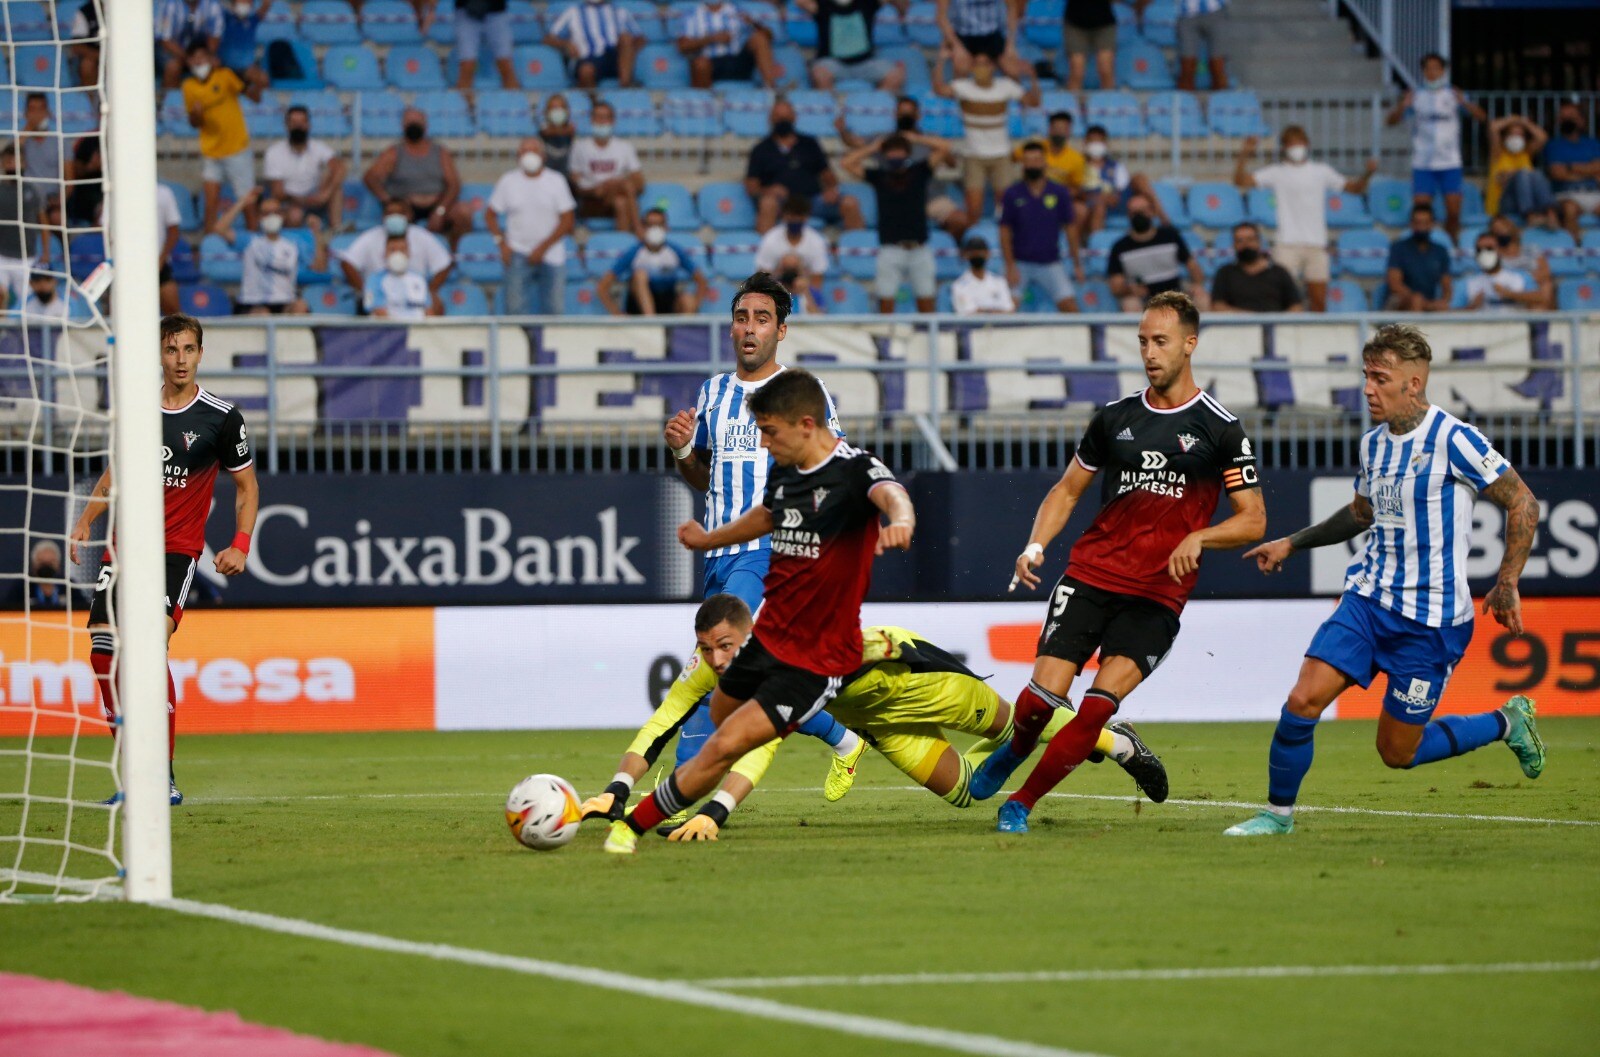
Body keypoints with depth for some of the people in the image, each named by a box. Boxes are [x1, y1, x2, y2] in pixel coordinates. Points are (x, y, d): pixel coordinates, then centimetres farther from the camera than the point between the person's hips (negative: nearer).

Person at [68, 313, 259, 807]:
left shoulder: (220, 417, -2)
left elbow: (246, 485, 7)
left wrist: (240, 545, -6)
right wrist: (84, 522, 12)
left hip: (178, 549, -5)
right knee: (103, 651, -3)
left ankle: (164, 778, -19)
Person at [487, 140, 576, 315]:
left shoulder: (556, 181, 1)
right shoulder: (508, 182, 5)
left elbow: (567, 221, -2)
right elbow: (491, 216, 10)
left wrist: (543, 247, -9)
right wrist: (501, 243, -5)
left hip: (551, 255, 0)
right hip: (518, 254, 0)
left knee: (554, 309, -3)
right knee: (516, 307, -12)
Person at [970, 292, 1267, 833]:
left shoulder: (1220, 430, 0)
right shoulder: (1116, 417, 10)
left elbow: (1253, 520, 1)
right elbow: (1068, 489, 19)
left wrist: (1198, 538, -17)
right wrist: (1036, 545, 2)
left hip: (1157, 595, -2)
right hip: (1090, 575, 2)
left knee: (1098, 706, -18)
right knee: (1045, 693, -12)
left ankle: (1021, 803, -5)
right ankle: (1014, 751, 23)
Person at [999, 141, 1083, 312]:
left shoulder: (1059, 193, 2)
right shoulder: (1012, 194, -2)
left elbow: (1070, 228, 6)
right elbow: (1005, 232, -2)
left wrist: (1077, 263, 4)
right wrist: (1010, 266, -9)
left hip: (1050, 264, 1)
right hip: (1020, 264, -1)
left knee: (1069, 305, -11)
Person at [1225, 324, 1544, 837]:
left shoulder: (1452, 439, -14)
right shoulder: (1374, 443, 7)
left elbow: (1522, 504, -9)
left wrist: (1506, 586, -13)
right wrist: (1292, 543, 22)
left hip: (1430, 620, -6)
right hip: (1368, 597, 6)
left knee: (1397, 752, 1)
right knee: (1303, 701, -12)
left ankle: (1507, 721, 23)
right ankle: (1279, 813, 6)